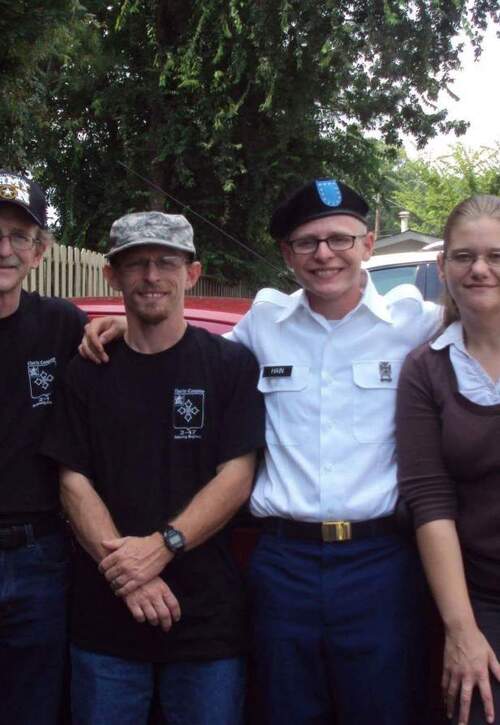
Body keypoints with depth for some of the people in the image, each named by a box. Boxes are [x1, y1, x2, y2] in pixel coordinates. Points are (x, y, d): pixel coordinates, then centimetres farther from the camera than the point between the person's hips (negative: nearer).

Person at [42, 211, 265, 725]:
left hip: (206, 611, -1)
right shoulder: (87, 373, 6)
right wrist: (124, 568, -14)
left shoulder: (230, 364, 1)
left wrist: (162, 546, -19)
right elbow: (74, 481, 0)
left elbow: (235, 479, -5)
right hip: (104, 615, 2)